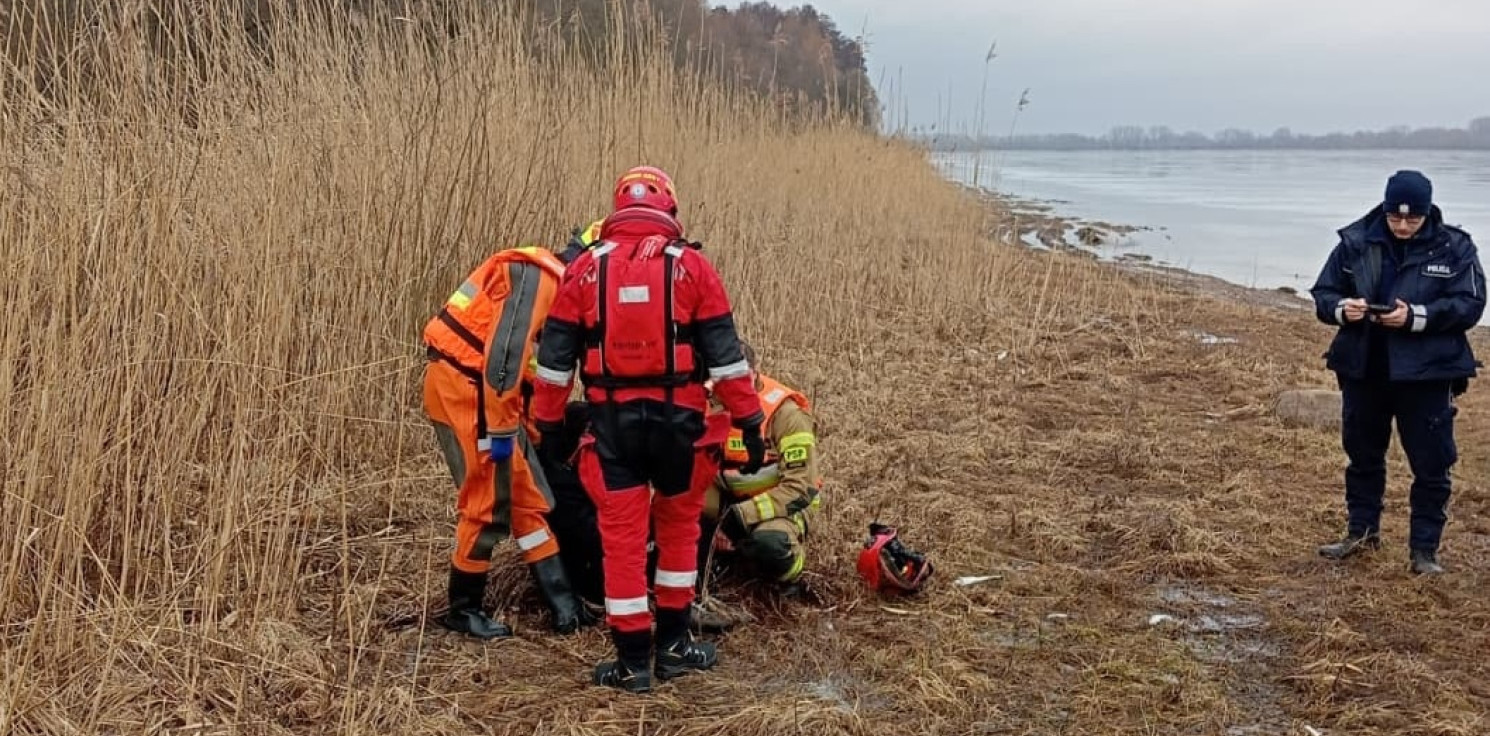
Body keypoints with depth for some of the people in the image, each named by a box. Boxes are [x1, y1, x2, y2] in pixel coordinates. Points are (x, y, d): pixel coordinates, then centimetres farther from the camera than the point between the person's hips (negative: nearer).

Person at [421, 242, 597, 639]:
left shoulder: (548, 277, 16)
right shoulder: (537, 276, -16)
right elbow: (503, 352, -24)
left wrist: (526, 423, 23)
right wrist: (500, 428, -23)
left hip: (486, 391, 10)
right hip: (465, 388, -10)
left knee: (529, 498, 11)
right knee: (490, 503, -3)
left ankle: (562, 602, 16)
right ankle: (462, 609, 12)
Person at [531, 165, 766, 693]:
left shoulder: (585, 268, 4)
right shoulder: (692, 266, 0)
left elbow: (556, 356, 5)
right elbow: (724, 353, -2)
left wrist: (547, 423, 12)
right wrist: (750, 422, 2)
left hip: (613, 421, 0)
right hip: (677, 419, 0)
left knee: (622, 538, 6)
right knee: (679, 529, 18)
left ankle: (632, 661, 12)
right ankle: (673, 644, 26)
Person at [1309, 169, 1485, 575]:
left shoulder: (1454, 248, -6)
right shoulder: (1355, 242, -1)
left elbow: (1470, 305, -10)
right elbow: (1322, 294, 3)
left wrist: (1416, 316, -24)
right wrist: (1342, 309, -20)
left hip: (1427, 374, -2)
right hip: (1363, 370, 3)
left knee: (1431, 465, 3)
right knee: (1362, 455, 16)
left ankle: (1424, 549, 14)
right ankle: (1362, 531, 34)